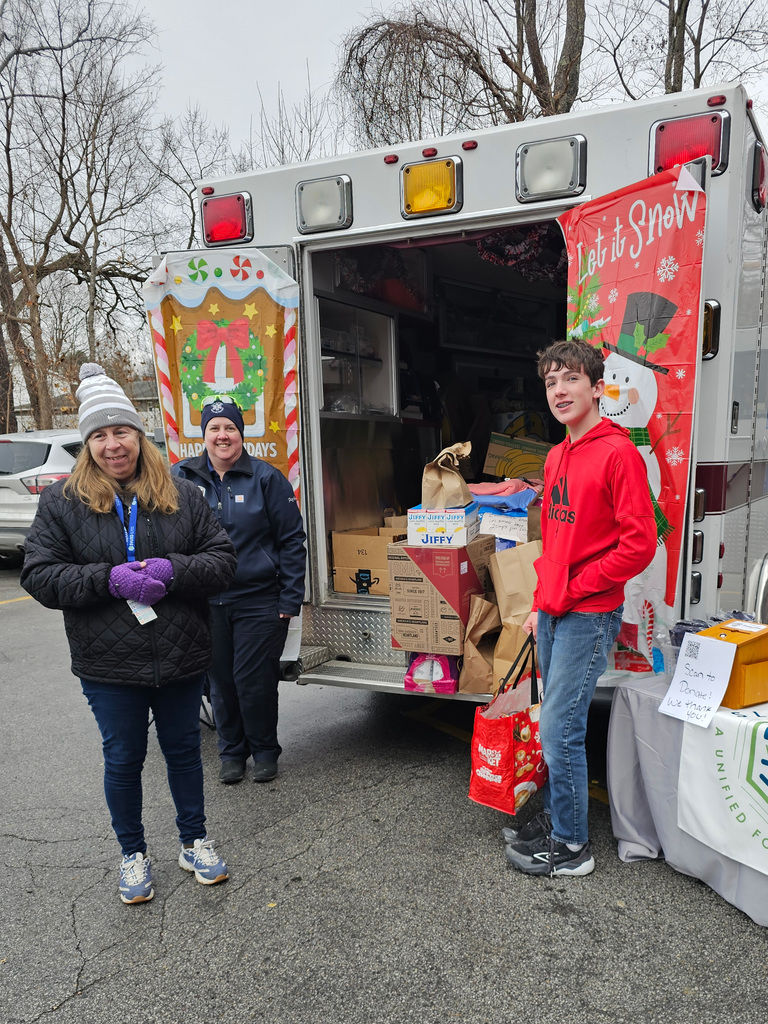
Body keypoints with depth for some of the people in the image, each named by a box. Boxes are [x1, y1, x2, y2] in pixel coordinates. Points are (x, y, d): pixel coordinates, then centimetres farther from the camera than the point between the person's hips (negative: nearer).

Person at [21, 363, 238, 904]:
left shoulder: (182, 495, 0)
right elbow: (39, 575, -7)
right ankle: (133, 853, 36)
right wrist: (110, 579, -20)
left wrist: (173, 571, -20)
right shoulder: (62, 502, -2)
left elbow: (223, 559, -2)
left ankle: (194, 841, 38)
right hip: (109, 663, -1)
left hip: (181, 656, 1)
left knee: (184, 748, 17)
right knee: (123, 759, 13)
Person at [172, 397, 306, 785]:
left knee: (254, 679, 1)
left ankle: (265, 751, 24)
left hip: (259, 601, -3)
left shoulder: (266, 478, -3)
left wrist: (290, 600, -5)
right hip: (206, 603, 3)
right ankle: (231, 752, 31)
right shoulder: (181, 478, 4)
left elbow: (292, 541, -2)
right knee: (220, 680, 11)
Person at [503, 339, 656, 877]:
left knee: (559, 730, -2)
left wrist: (573, 590, -13)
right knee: (559, 725, 16)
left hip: (589, 616, -8)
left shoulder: (618, 453, -13)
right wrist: (541, 604, 15)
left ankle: (572, 846, 15)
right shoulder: (557, 457, 12)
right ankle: (557, 818, 32)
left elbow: (639, 545, -18)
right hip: (553, 614, 8)